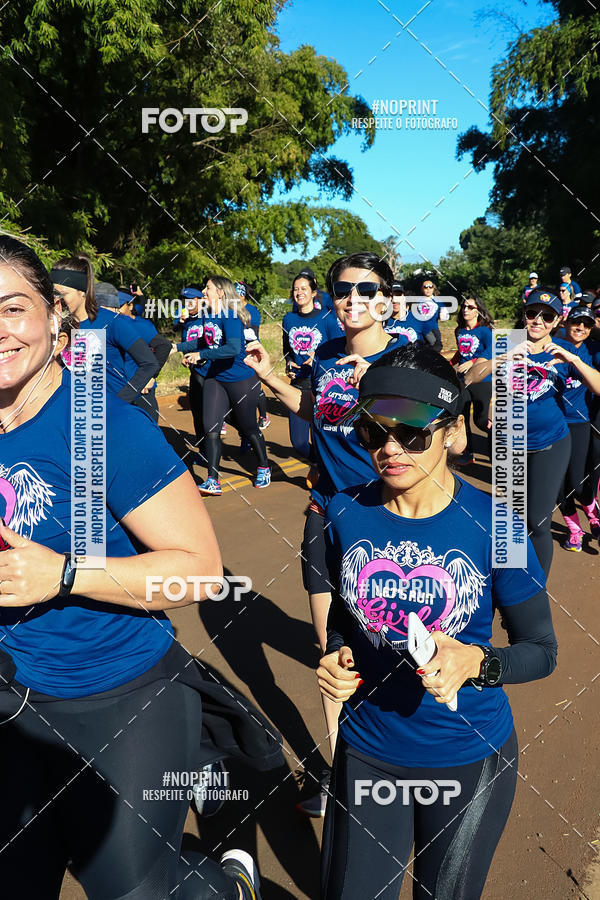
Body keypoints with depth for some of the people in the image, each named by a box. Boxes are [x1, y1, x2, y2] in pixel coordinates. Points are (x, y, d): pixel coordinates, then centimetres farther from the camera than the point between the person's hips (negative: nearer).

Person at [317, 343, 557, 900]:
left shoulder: (492, 524, -19)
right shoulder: (346, 514, -10)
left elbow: (541, 650, -10)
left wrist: (475, 662, -28)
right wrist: (334, 657, -12)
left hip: (470, 759, -1)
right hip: (366, 749, 2)